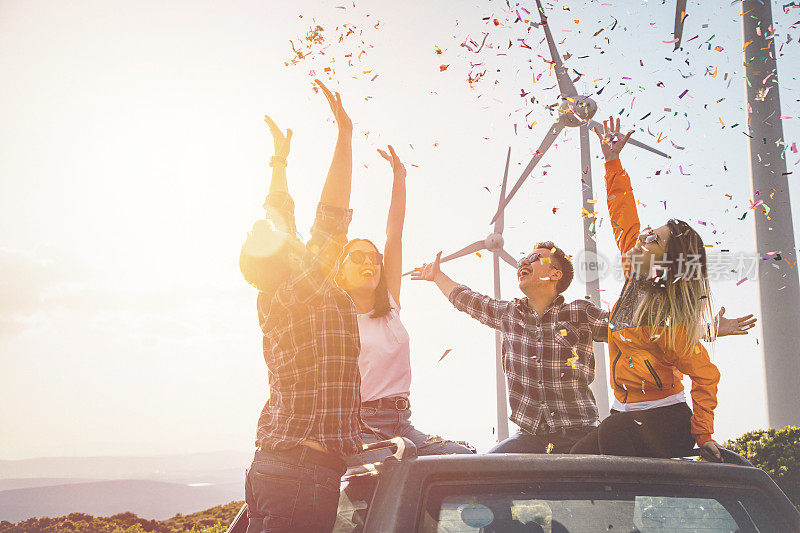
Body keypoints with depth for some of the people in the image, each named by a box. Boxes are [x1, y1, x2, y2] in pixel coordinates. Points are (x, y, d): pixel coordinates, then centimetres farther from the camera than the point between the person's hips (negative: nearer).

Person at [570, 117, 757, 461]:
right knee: (578, 459, -5)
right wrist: (612, 162, 11)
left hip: (665, 420, -6)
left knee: (612, 434, -31)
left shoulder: (670, 322, -19)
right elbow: (624, 218, 9)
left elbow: (706, 375, -13)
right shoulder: (636, 280, 1)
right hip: (627, 414, 6)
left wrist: (703, 436, -10)